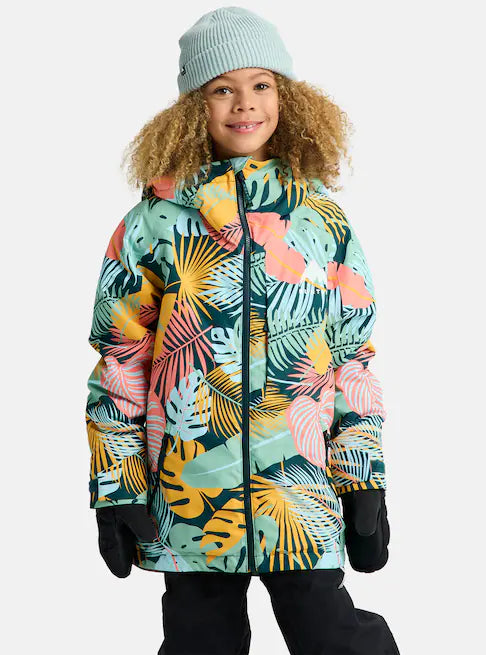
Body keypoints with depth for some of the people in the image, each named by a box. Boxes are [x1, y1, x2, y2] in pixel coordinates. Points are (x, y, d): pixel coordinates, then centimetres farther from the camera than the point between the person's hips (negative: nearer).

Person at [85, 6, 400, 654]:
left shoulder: (324, 221, 6)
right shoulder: (158, 221, 2)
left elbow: (355, 357, 8)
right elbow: (119, 359, 3)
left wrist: (365, 488, 4)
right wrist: (117, 493, 0)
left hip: (305, 502, 0)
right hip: (189, 498, 0)